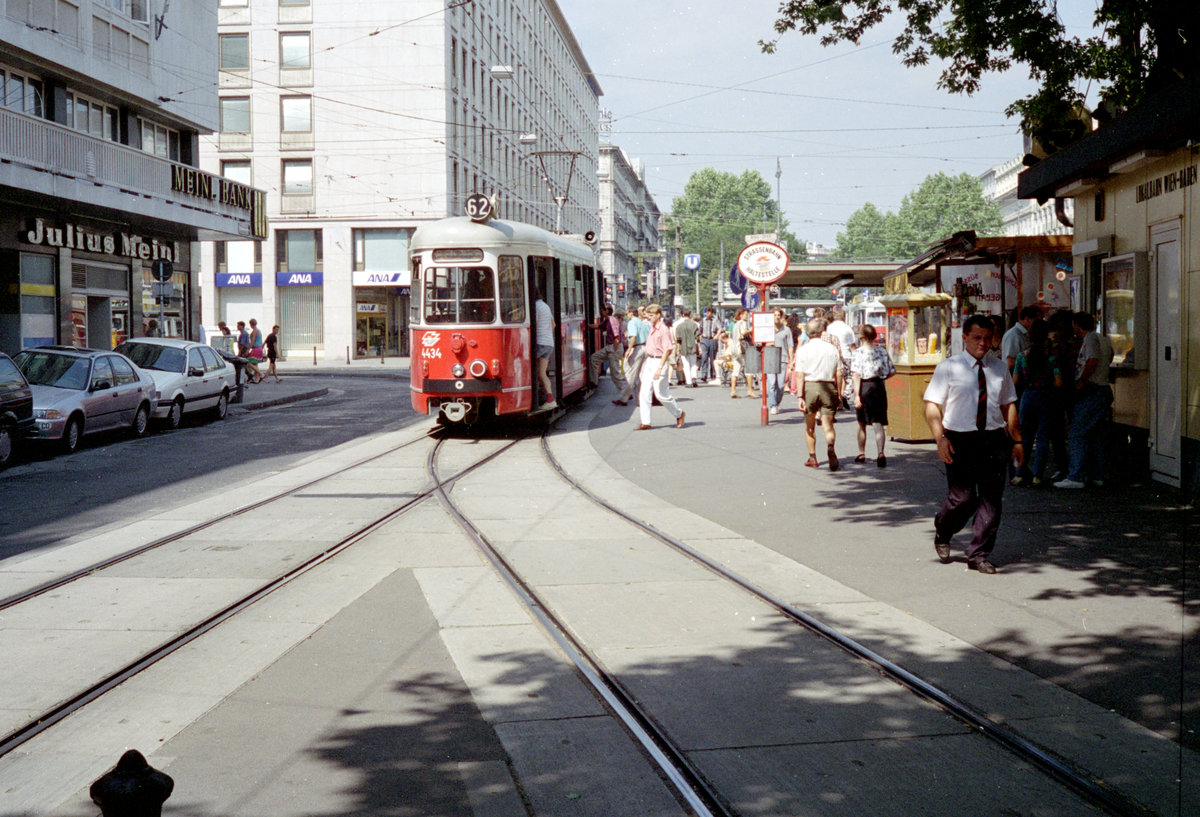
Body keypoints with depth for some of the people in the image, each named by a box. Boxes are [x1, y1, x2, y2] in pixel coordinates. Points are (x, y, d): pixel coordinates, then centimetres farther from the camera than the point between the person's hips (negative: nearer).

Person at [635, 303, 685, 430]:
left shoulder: (664, 329, -13)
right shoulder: (652, 328, 12)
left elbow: (667, 350, -17)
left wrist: (660, 368, -21)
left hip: (660, 361, -8)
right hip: (649, 361, 8)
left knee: (661, 394, -2)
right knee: (644, 392, 1)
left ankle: (679, 415, 19)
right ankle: (645, 422, 2)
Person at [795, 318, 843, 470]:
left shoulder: (803, 350, -3)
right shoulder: (832, 349, 3)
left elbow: (800, 376, -8)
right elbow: (839, 374, 3)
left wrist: (800, 396, -7)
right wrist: (839, 394, 11)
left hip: (809, 387, -1)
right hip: (828, 387, 1)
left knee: (809, 426, 14)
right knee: (828, 424, 1)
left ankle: (812, 458, 20)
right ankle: (830, 447, -28)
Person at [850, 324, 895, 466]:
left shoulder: (858, 353, -9)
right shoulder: (882, 351, 2)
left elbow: (856, 375, -16)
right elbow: (892, 371, 7)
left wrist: (856, 395, -18)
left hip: (864, 387, -2)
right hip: (879, 387, 2)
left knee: (862, 423, 15)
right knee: (878, 423, 0)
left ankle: (861, 453, 28)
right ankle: (880, 453, -19)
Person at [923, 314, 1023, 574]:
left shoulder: (999, 368, 12)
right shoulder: (948, 368, 0)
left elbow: (1009, 405, 16)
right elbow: (932, 406, -4)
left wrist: (1017, 440, 11)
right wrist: (940, 438, -16)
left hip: (994, 439, 4)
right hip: (959, 440, -3)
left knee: (991, 498, 0)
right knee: (962, 497, -6)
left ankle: (979, 554, 11)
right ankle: (942, 533, 25)